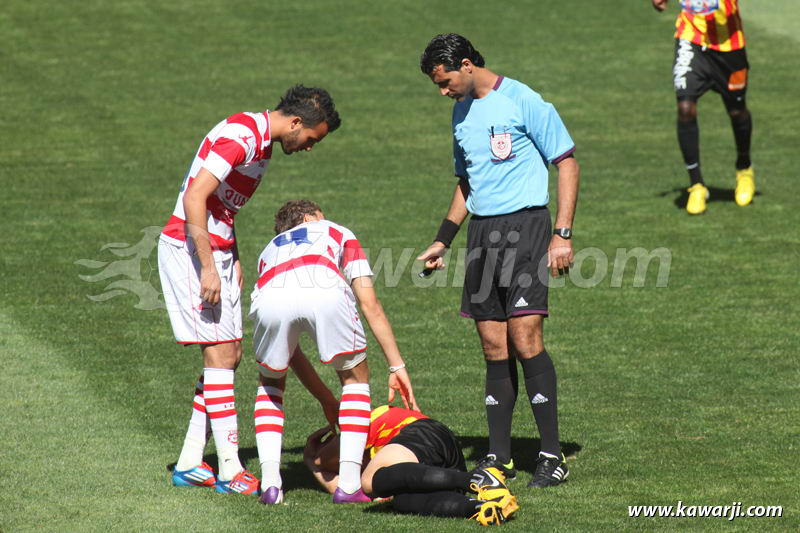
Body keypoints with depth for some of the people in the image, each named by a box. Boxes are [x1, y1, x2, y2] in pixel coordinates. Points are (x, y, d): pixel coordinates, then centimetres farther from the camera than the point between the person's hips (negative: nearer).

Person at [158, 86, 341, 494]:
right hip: (189, 248, -10)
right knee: (220, 353, -10)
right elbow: (195, 196, -25)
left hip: (216, 253, 10)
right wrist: (208, 268, -25)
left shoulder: (262, 142, 13)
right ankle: (230, 471, -9)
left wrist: (233, 260, 14)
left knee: (229, 354, 9)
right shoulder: (241, 136, -18)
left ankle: (189, 464, 12)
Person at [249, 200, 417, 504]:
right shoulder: (339, 234, 39)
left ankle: (270, 482, 13)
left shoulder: (270, 251, 44)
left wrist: (326, 400, 49)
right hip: (325, 293, -2)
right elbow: (370, 305, 26)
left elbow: (286, 349, 44)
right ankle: (349, 485, 11)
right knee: (355, 378, 22)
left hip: (270, 299, 2)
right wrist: (397, 367, 29)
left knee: (271, 382, 29)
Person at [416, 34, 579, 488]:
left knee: (524, 338, -14)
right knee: (494, 347, 5)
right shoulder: (462, 113, 17)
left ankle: (553, 455, -10)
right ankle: (499, 456, 10)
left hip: (524, 224, -7)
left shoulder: (523, 102, -7)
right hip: (481, 232, 7)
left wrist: (563, 234, -12)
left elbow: (568, 164, -6)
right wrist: (443, 241, 23)